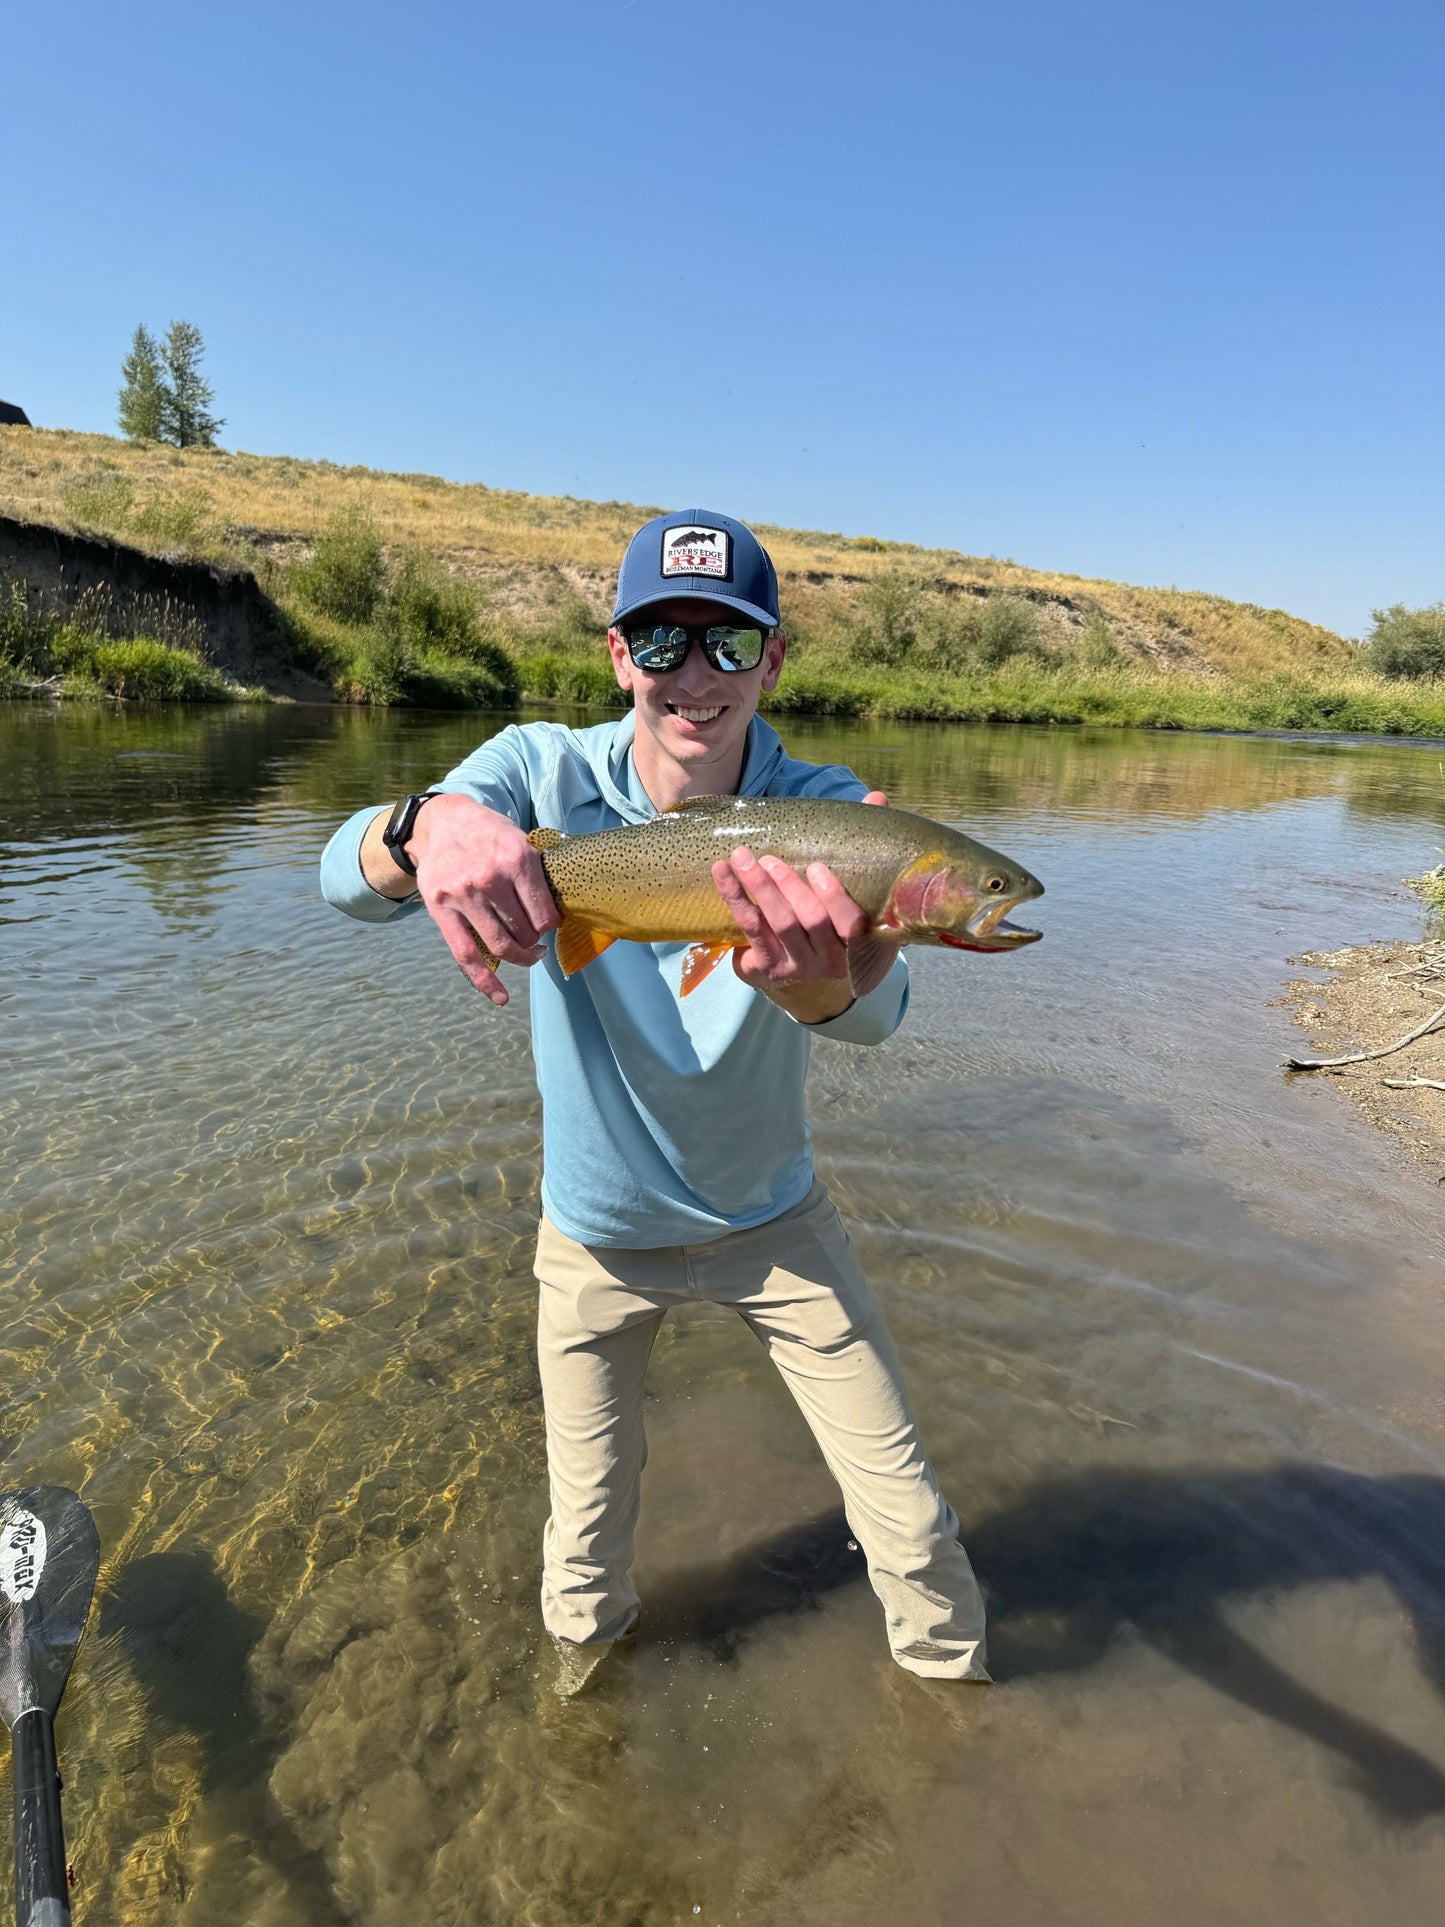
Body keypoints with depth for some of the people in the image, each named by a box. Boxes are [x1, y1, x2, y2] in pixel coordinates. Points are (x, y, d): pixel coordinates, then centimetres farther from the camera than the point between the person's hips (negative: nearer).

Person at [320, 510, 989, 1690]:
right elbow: (346, 877, -31)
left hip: (774, 1218, 0)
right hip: (597, 1226, 1)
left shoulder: (819, 809, -19)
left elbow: (878, 1012, -37)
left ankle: (949, 1666, 43)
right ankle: (589, 1641, 55)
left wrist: (814, 979, -62)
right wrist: (426, 826, -55)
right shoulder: (543, 773, -17)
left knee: (904, 1508, 9)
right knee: (589, 1513, 19)